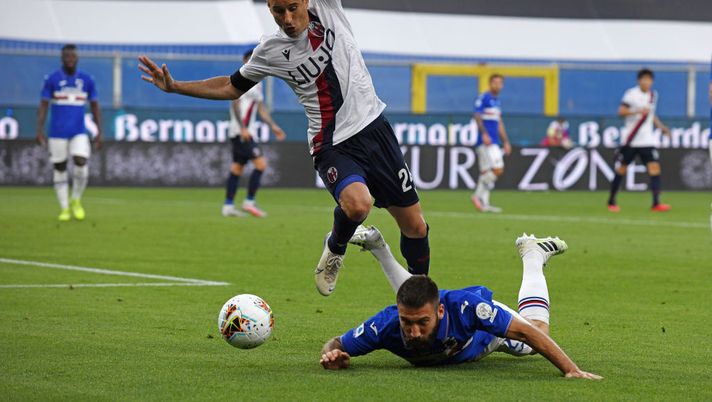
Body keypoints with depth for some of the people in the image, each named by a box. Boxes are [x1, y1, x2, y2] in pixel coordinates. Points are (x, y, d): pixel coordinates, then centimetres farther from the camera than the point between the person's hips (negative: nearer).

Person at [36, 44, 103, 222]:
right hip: (57, 132, -1)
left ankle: (76, 200, 7)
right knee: (59, 168, 2)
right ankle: (64, 208, 12)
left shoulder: (87, 80, 5)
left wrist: (99, 132, 5)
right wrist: (39, 131, -12)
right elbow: (43, 106, -2)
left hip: (79, 132, 1)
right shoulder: (52, 79, -1)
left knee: (81, 162, -16)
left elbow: (95, 107, 11)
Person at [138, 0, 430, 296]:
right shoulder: (270, 52, 0)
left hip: (375, 128, 2)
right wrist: (174, 87, 11)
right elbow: (231, 88, 15)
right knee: (357, 204, -33)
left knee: (415, 227, 3)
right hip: (334, 147, -2)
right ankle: (335, 248, 1)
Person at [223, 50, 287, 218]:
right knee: (261, 163, -14)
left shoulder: (257, 83, 18)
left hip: (248, 132, 9)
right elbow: (235, 104, -17)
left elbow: (261, 108, 23)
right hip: (241, 132, -9)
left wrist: (273, 126, 15)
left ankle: (228, 206, 10)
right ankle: (249, 202, -10)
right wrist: (242, 128, -23)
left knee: (237, 167, 8)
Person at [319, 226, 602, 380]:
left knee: (534, 335, 29)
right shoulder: (385, 325, -46)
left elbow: (528, 332, -43)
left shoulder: (466, 307, -50)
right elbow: (336, 344, -29)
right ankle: (378, 248, 58)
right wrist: (332, 355, -52)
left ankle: (533, 255, 47)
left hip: (483, 329, -2)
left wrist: (571, 369, -50)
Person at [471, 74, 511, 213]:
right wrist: (484, 134, -25)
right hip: (485, 141, -9)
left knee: (486, 172, 6)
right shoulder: (483, 98, -5)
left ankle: (483, 203, 6)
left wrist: (506, 142, 24)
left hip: (494, 143, 9)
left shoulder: (497, 102, 20)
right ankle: (479, 196, -10)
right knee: (497, 169, -17)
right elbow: (477, 117, -14)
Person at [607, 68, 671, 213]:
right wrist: (638, 111, -30)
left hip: (647, 140, 4)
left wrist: (661, 126, 13)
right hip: (630, 140, -4)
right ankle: (611, 201, 19)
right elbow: (621, 112, -18)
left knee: (655, 167, -11)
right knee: (621, 170, 3)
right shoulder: (632, 94, -8)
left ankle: (656, 203, -16)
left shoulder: (653, 94, 11)